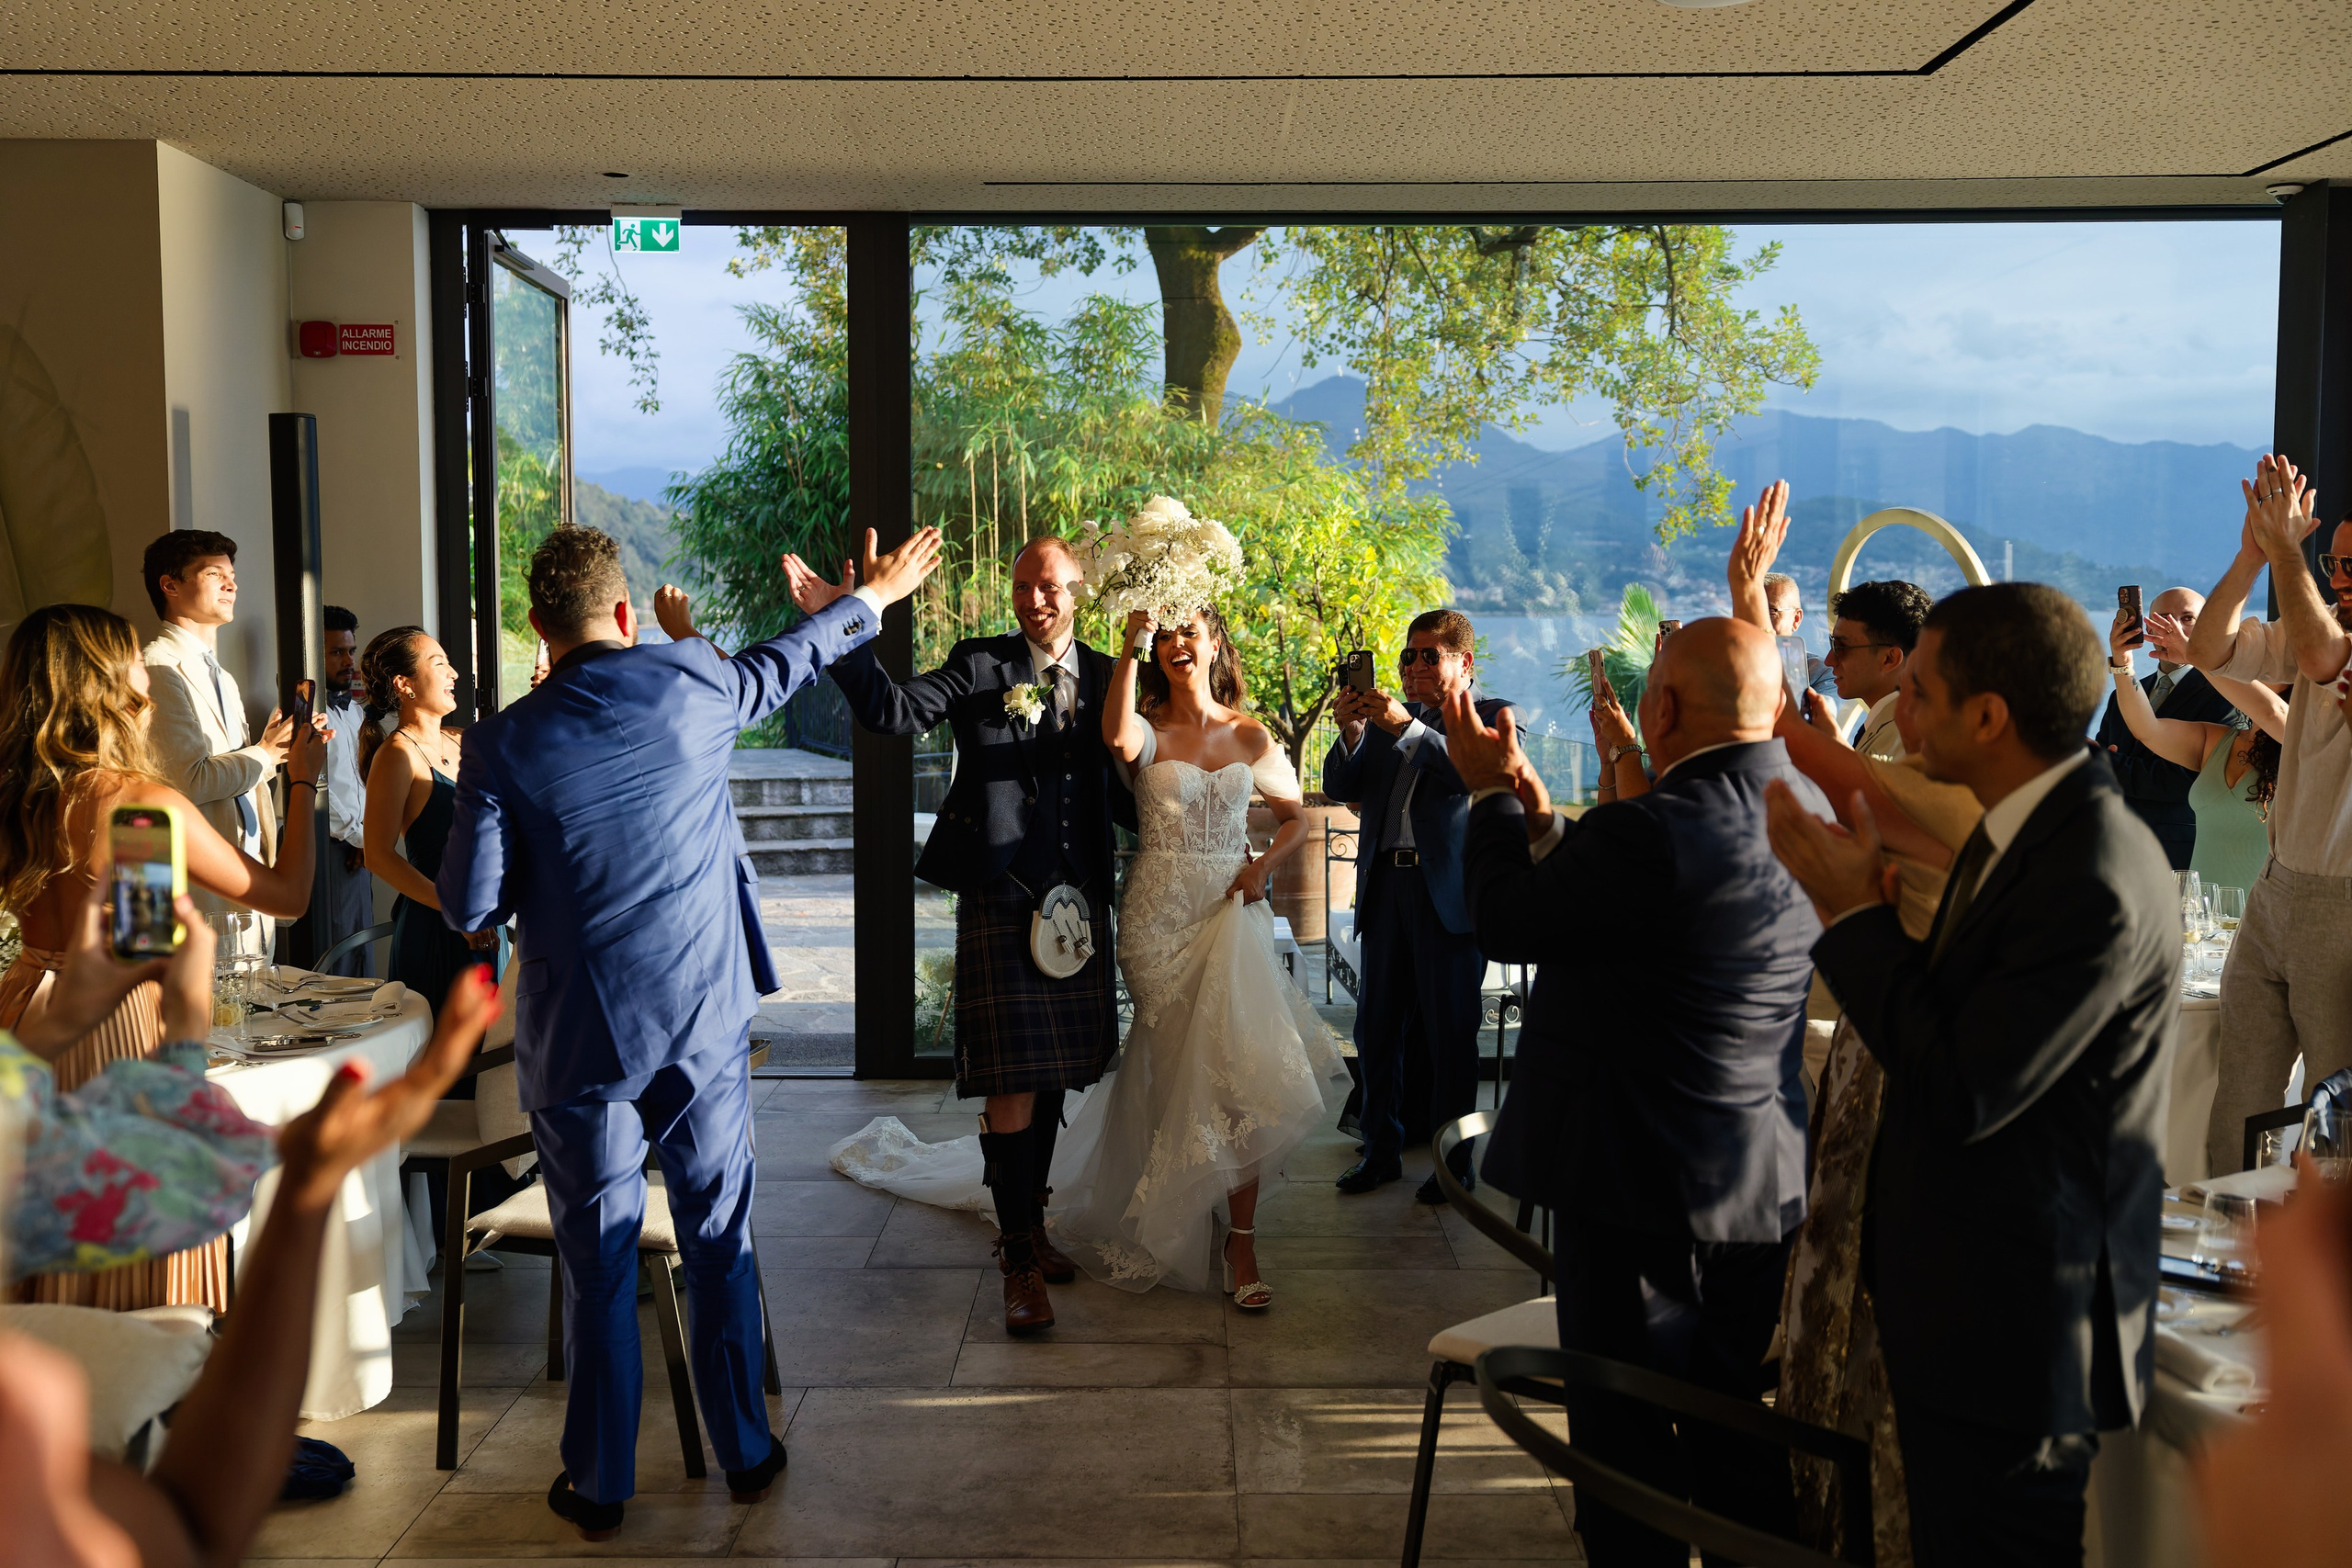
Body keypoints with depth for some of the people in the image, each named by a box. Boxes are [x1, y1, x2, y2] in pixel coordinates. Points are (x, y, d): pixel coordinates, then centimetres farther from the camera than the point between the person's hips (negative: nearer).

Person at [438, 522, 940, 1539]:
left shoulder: (504, 741, -8)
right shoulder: (692, 684, -4)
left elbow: (469, 906, -8)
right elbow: (787, 662, 16)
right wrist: (875, 595, 33)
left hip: (580, 1035, -1)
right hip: (705, 1017, 1)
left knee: (599, 1262, 9)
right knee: (719, 1241, 14)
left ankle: (599, 1486, 21)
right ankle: (745, 1454, 27)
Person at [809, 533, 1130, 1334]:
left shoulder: (1103, 676, 9)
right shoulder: (980, 665, -2)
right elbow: (896, 710, -17)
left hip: (1079, 899, 5)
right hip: (1001, 900, -5)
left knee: (1056, 1072, 15)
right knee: (1011, 1080, -6)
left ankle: (1029, 1225, 31)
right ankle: (1019, 1259, 1)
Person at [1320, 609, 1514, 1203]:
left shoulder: (1491, 714, 2)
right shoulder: (1389, 717, 15)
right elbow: (1341, 787, 10)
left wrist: (1407, 728, -24)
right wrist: (1352, 733, -8)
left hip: (1449, 891, -5)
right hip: (1387, 884, 5)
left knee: (1450, 1031, 2)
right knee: (1377, 1025, 9)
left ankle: (1454, 1159, 14)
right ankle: (1382, 1148, 22)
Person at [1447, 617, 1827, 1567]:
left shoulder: (1653, 831, -26)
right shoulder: (1811, 812, 1)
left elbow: (1505, 923, -13)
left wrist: (1492, 793, 1)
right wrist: (1541, 818, 10)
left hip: (1643, 1181, -8)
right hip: (1766, 1175, 8)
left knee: (1628, 1432, 8)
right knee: (1739, 1423, 22)